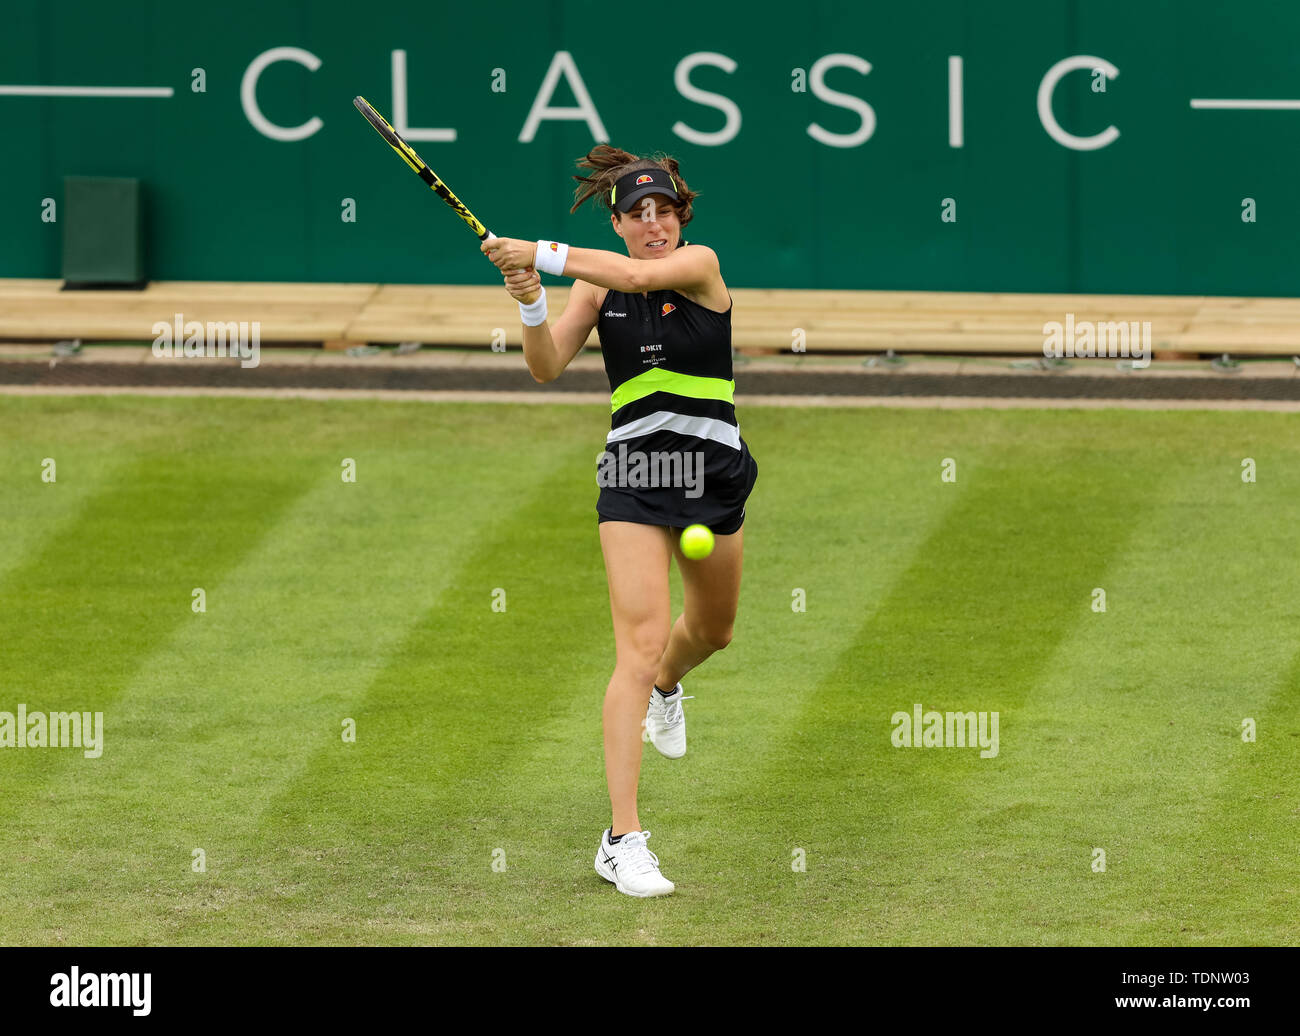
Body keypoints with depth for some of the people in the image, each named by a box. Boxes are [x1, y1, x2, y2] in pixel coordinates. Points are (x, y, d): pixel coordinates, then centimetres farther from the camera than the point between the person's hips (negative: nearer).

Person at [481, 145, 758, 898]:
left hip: (714, 471, 1)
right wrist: (531, 304, -23)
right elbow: (548, 368, -6)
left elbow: (638, 276, -27)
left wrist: (539, 254, -31)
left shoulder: (701, 264, -8)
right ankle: (624, 839, -18)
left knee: (712, 632, 22)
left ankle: (667, 690, 62)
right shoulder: (597, 287, 0)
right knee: (641, 643, -15)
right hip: (634, 478, -1)